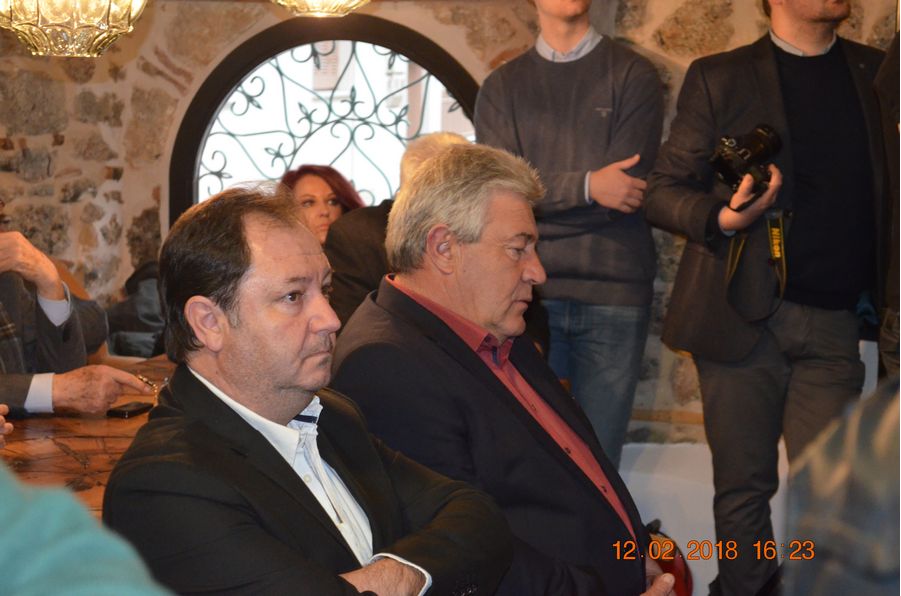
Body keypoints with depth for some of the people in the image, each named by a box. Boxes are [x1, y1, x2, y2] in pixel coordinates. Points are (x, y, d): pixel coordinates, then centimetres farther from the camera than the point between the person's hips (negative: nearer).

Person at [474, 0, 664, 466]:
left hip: (614, 292, -1)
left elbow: (627, 188, -6)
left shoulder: (634, 75, 6)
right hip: (528, 292, 1)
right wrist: (586, 186, -13)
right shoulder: (501, 87, 12)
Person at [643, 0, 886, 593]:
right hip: (741, 315, -1)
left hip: (834, 324, 1)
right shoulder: (719, 78, 5)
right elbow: (662, 191, 3)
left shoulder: (877, 73, 12)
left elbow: (879, 194, 11)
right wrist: (722, 218, -17)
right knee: (743, 487, 5)